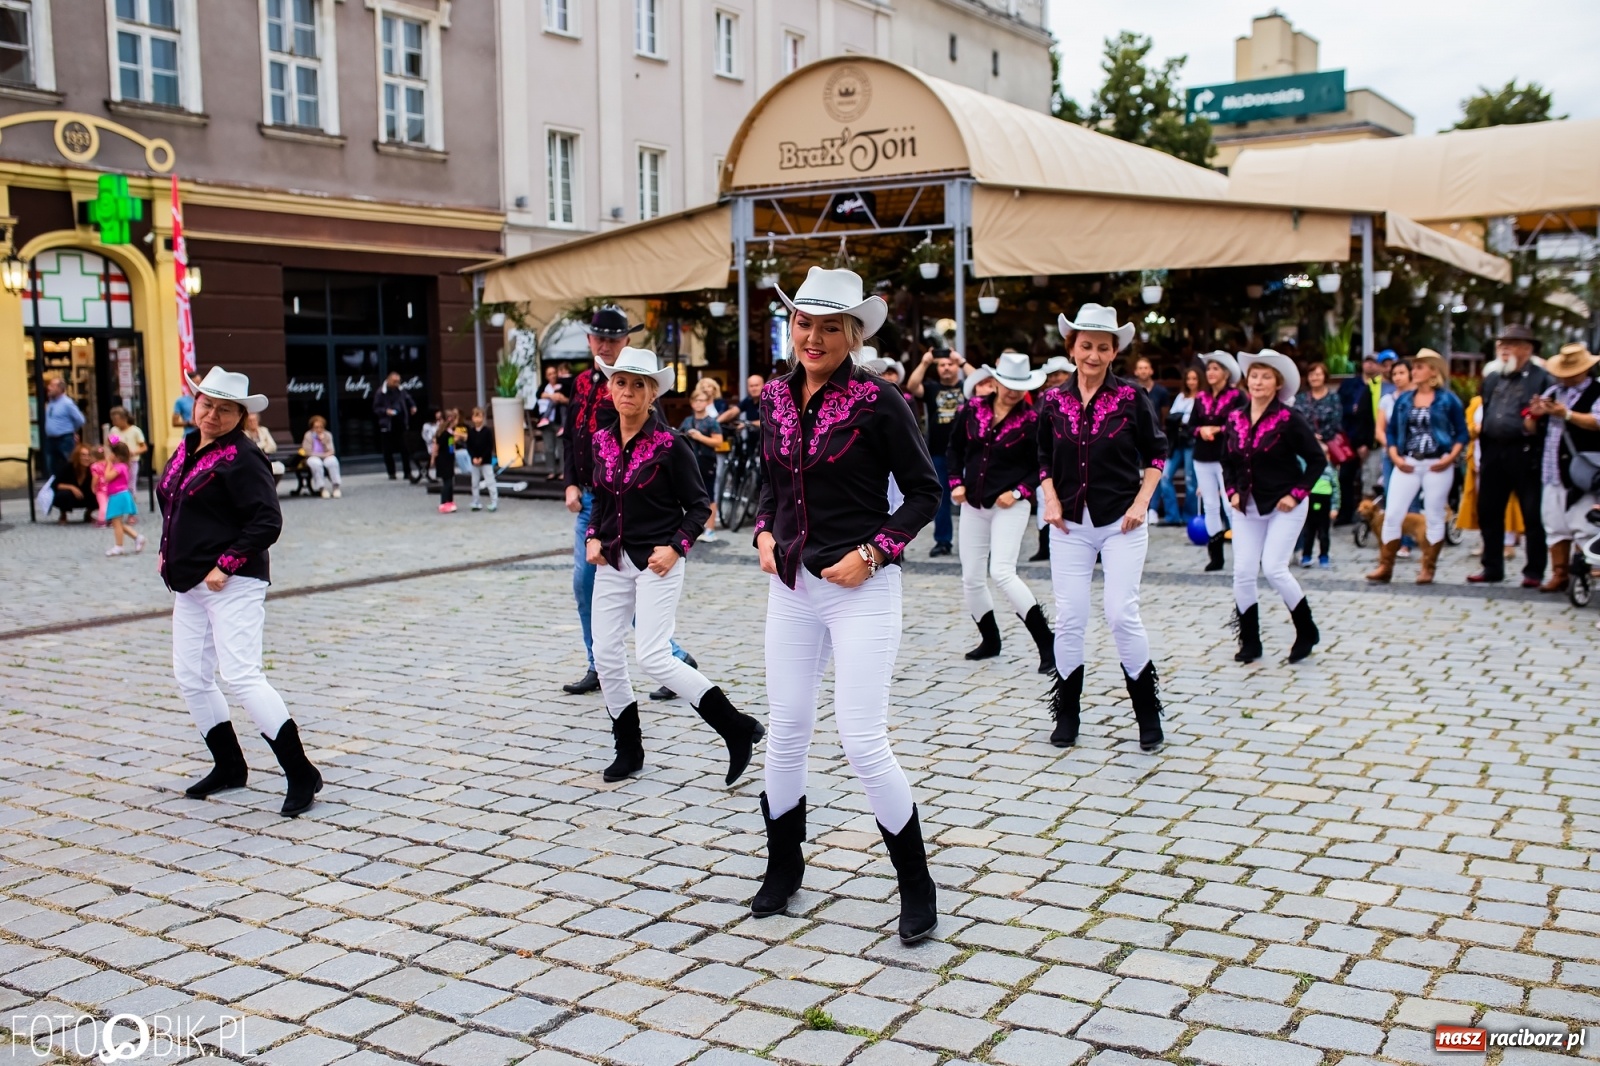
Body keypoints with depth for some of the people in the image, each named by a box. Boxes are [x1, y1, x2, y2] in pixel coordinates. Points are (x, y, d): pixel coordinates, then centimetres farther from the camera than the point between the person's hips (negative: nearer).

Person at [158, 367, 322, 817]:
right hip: (189, 585, 9)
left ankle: (301, 775, -9)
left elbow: (268, 522, -18)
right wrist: (167, 551, 13)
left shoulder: (241, 459, -12)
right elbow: (172, 506, 26)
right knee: (191, 678, 12)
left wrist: (226, 565, -20)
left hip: (233, 584, -9)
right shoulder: (187, 449, 13)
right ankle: (229, 767, 27)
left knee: (241, 675, -14)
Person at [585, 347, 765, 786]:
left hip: (656, 564, -6)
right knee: (606, 655, 4)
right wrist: (593, 536, 3)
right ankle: (629, 750, 20)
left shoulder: (669, 444, -10)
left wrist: (676, 546, -16)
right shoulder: (602, 442, 6)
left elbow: (699, 504, -5)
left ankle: (737, 728, -1)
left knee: (653, 656, -13)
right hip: (613, 562, 6)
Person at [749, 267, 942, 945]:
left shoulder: (878, 401, -11)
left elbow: (925, 492, -6)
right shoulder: (776, 397, 6)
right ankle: (783, 868, 33)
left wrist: (872, 552, -15)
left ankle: (916, 888, 12)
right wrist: (765, 533, 3)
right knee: (785, 735, 13)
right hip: (791, 585, 6)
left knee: (863, 743, -7)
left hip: (860, 588, -6)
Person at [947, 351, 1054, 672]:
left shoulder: (1031, 420, -8)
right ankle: (990, 640, 29)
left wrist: (1018, 492, -14)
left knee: (1002, 572, -19)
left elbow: (1043, 467, -3)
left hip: (1010, 506, -5)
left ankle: (1046, 642, -11)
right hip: (973, 505, 5)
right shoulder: (972, 410, 2)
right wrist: (956, 483, 2)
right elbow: (954, 449, 14)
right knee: (971, 578, 8)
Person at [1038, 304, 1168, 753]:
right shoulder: (1054, 401, 3)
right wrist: (1050, 498, -1)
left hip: (1121, 523, -2)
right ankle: (1066, 715, 17)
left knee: (1122, 614, -7)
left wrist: (1142, 502, -7)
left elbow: (1156, 453, 3)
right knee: (1069, 619, 2)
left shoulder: (1131, 397, -4)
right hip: (1070, 525, 3)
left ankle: (1148, 716, 9)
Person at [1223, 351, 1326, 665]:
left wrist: (1296, 494, -13)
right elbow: (1228, 462, 16)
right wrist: (1233, 492, 2)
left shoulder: (1289, 419, -11)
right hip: (1247, 507, 5)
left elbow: (1317, 460, -9)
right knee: (1243, 573, 0)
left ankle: (1306, 631, 10)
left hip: (1284, 507, -5)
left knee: (1274, 568, -11)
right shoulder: (1236, 419, 4)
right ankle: (1249, 641, 12)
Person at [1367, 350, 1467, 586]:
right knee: (1392, 514, -4)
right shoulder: (1403, 399, 9)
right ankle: (1385, 566, 1)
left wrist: (1451, 457, -11)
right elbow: (1391, 431, 12)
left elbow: (1462, 433, 2)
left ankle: (1428, 568, 10)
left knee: (1434, 517, 3)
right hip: (1407, 465, 3)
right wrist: (1395, 456, -2)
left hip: (1437, 466, -3)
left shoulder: (1447, 399, 0)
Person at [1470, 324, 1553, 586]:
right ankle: (1492, 567, 19)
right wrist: (1481, 454, 14)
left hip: (1525, 454, -6)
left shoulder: (1541, 379, -2)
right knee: (1488, 512, 9)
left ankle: (1534, 571, 8)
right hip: (1493, 453, 6)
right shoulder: (1492, 380, 17)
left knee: (1532, 515, 0)